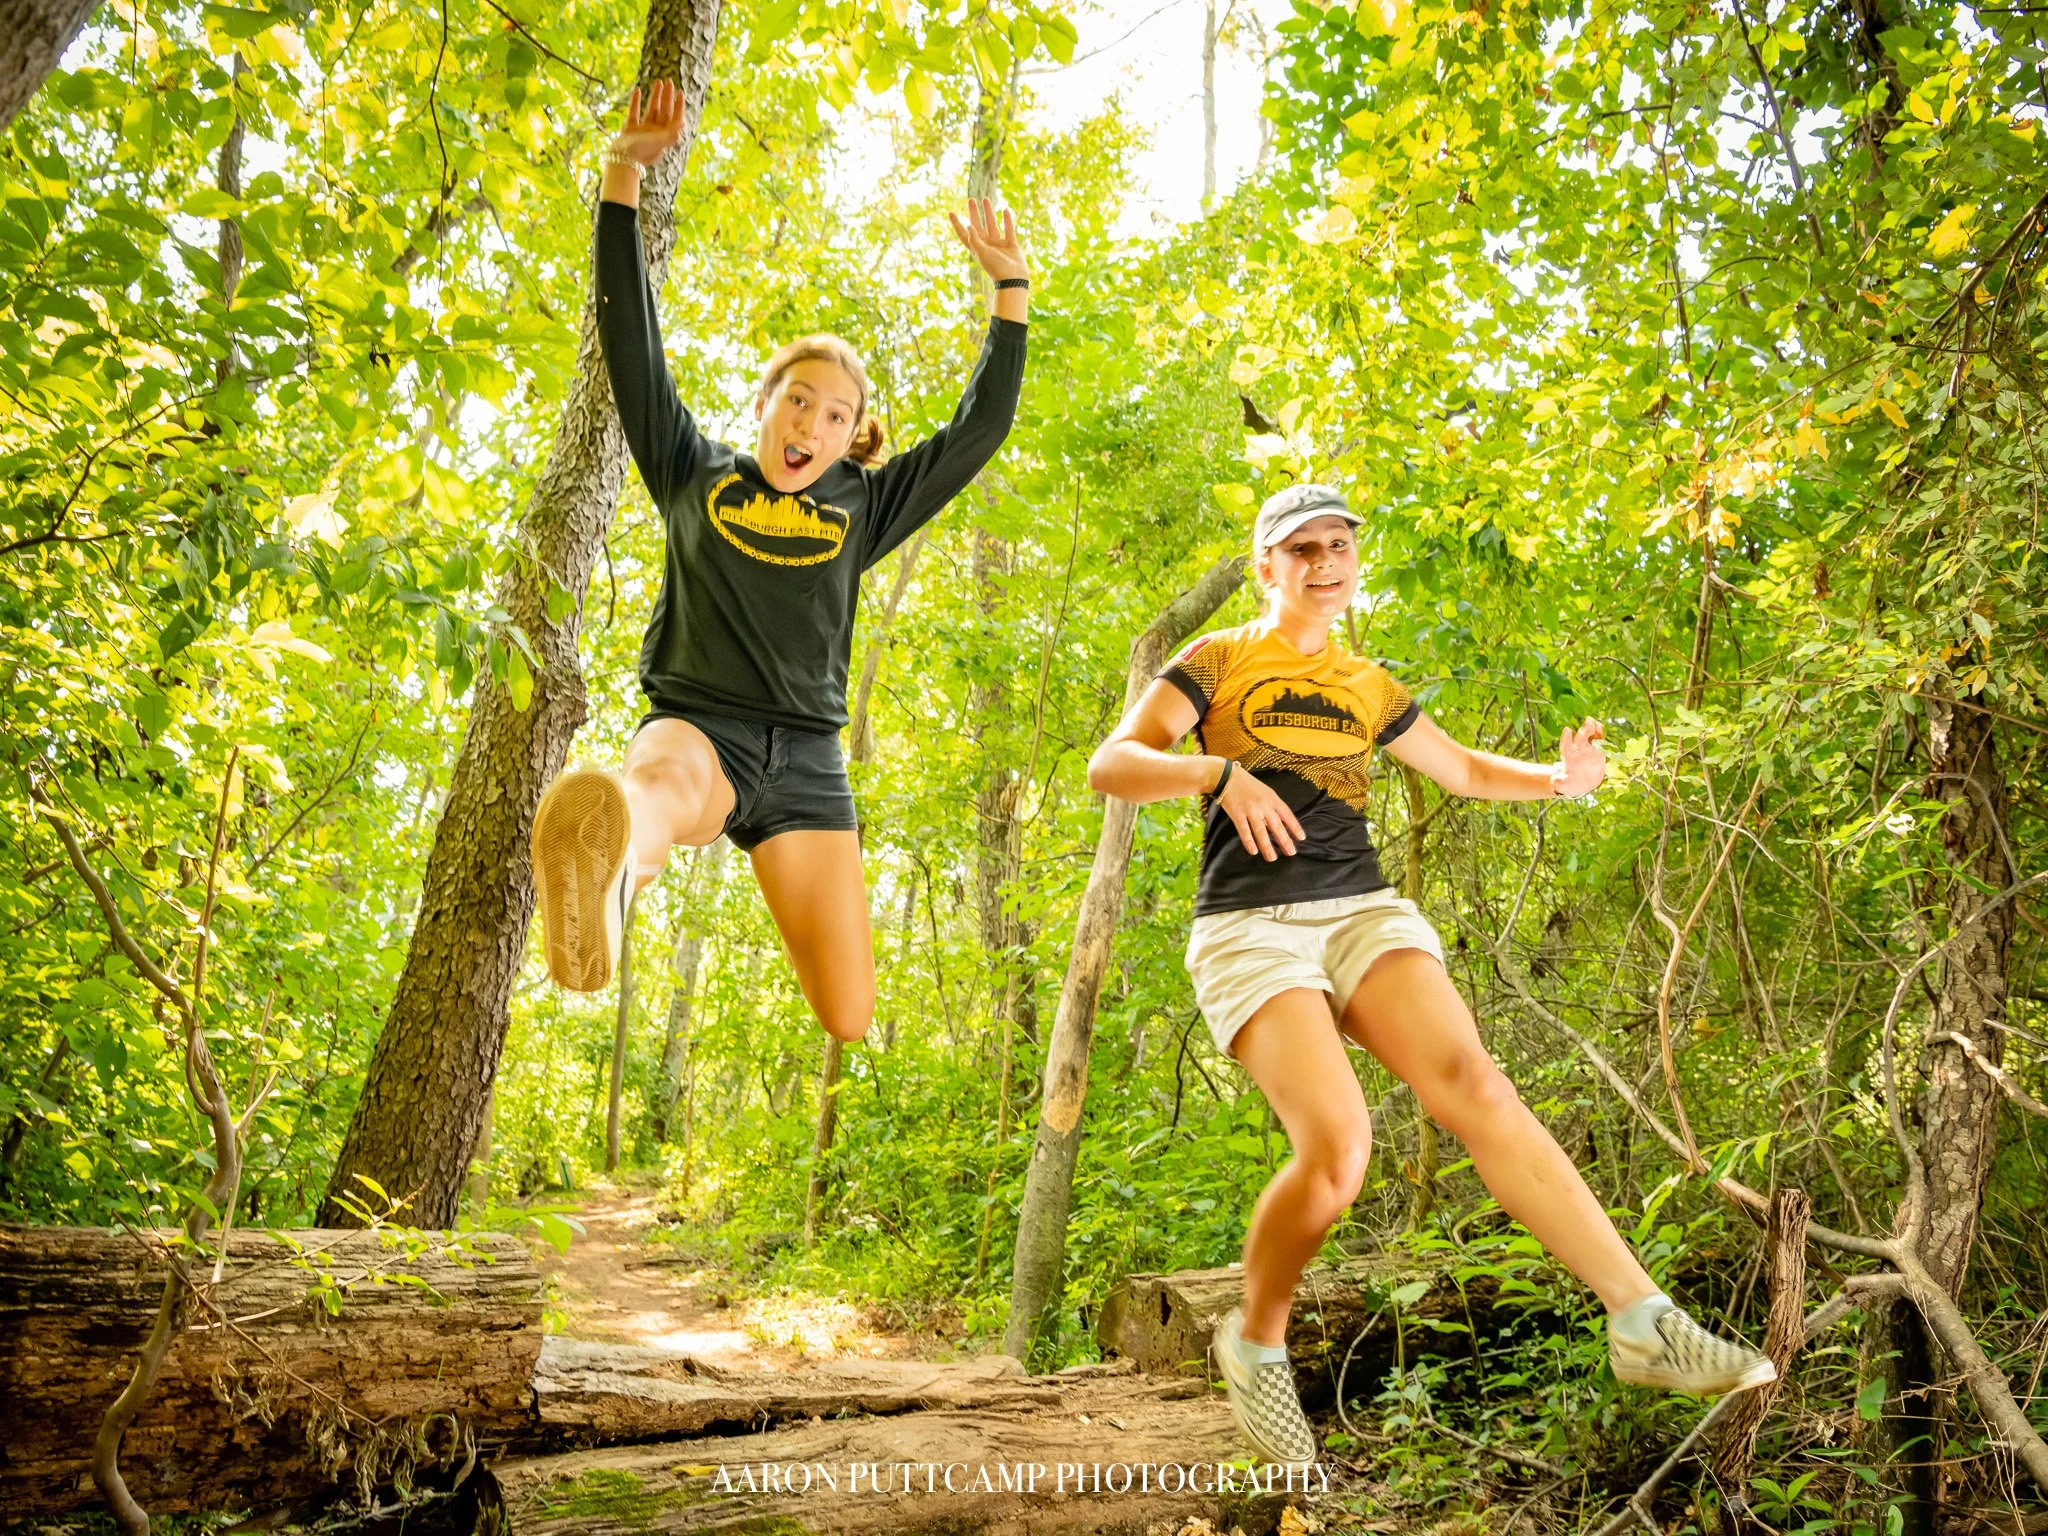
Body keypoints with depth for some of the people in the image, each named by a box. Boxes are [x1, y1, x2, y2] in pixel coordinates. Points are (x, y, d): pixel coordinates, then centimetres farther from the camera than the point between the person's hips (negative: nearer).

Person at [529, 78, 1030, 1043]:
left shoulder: (860, 507, 19)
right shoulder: (694, 476, 16)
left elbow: (979, 431, 17)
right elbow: (632, 339, 10)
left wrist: (1010, 291, 14)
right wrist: (622, 177, 5)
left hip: (806, 762, 2)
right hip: (696, 723, -2)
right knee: (662, 786, -43)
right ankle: (599, 884, -73)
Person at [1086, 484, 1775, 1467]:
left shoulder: (1368, 687, 21)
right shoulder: (1220, 660, 6)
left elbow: (1466, 770, 31)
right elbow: (1109, 765, -6)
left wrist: (1557, 780, 11)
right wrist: (1221, 771, -23)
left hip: (1364, 910, 4)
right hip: (1249, 928, -4)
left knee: (1475, 1087, -20)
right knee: (1337, 1147, -22)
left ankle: (1643, 1322, -22)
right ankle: (1254, 1345, 4)